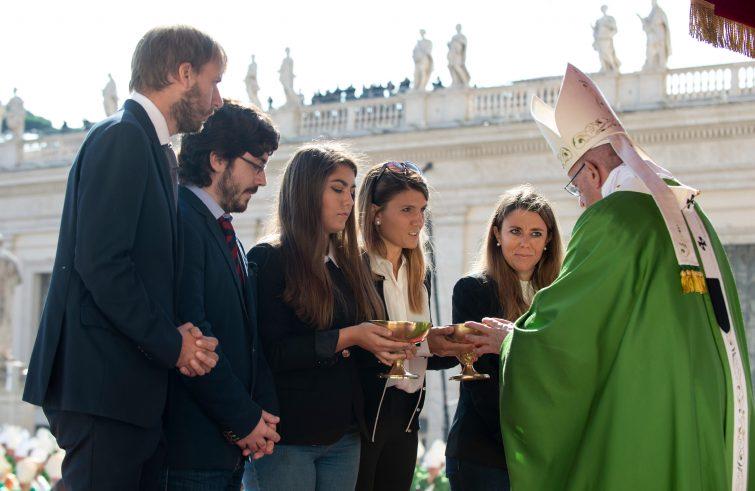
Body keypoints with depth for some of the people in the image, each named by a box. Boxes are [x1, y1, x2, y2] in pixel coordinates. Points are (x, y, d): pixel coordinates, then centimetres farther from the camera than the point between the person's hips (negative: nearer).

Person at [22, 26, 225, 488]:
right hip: (104, 381, -9)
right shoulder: (122, 138, -9)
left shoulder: (153, 148, 20)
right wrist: (170, 344, -12)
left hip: (139, 389, 9)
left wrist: (175, 338, 1)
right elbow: (99, 262, -19)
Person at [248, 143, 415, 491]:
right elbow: (271, 353, -15)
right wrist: (346, 338, -20)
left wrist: (383, 345, -2)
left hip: (344, 435, 6)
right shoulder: (269, 259, -5)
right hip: (288, 436, -6)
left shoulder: (348, 264, 16)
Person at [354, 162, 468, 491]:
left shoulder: (420, 274, 13)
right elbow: (352, 351, -19)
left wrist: (455, 349, -3)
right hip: (362, 415, -7)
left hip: (405, 416, 7)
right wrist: (418, 343, -24)